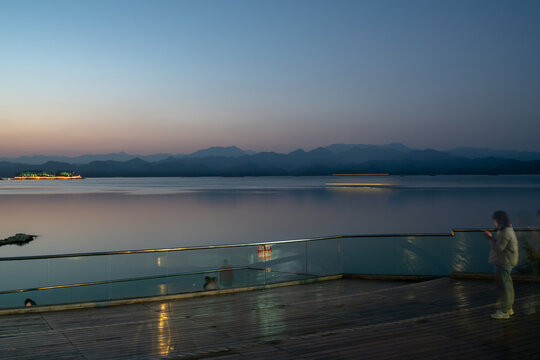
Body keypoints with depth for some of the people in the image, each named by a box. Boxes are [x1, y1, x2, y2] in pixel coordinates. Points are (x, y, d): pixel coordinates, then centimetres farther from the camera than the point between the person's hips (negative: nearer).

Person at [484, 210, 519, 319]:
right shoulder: (507, 230, 13)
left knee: (504, 287, -5)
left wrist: (490, 237, -12)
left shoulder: (505, 232, -20)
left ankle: (504, 311, 0)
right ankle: (509, 308, 28)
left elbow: (499, 247, -22)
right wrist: (492, 236, 5)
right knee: (507, 287, 18)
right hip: (505, 262, 11)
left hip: (504, 263, -11)